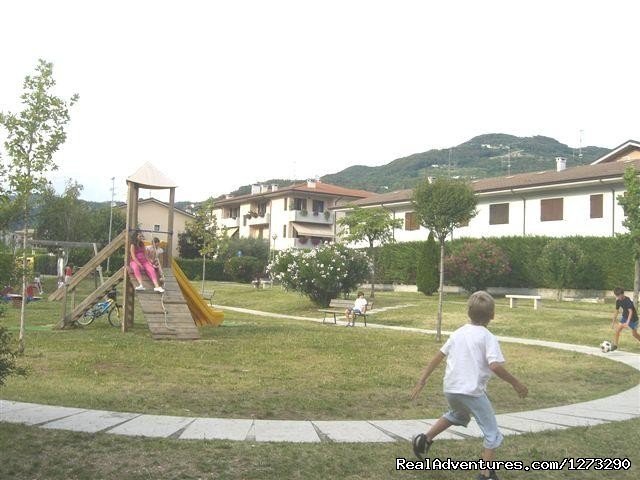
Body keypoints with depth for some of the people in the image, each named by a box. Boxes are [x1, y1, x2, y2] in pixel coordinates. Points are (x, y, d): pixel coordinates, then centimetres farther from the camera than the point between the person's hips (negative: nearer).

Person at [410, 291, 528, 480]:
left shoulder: (458, 333, 9)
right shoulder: (488, 337, -8)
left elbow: (438, 357, 10)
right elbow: (495, 366, -21)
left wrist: (421, 381, 14)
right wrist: (515, 383, -9)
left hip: (450, 389, 7)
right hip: (472, 391, -6)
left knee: (457, 415, 35)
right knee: (492, 434, 8)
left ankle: (425, 439, 28)